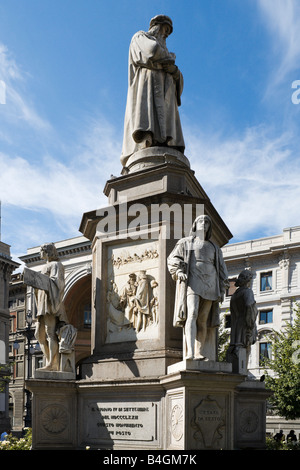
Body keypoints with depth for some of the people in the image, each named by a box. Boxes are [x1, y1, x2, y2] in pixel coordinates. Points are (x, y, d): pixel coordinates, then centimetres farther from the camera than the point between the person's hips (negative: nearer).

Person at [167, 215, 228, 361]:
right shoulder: (185, 243, 18)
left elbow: (222, 271, 22)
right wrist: (179, 271, -14)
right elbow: (172, 259, 7)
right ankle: (190, 352, -33)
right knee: (192, 314, -22)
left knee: (203, 320, -5)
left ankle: (199, 353, -7)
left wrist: (221, 290, 9)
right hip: (192, 282, -4)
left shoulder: (214, 248, 26)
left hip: (210, 286, 4)